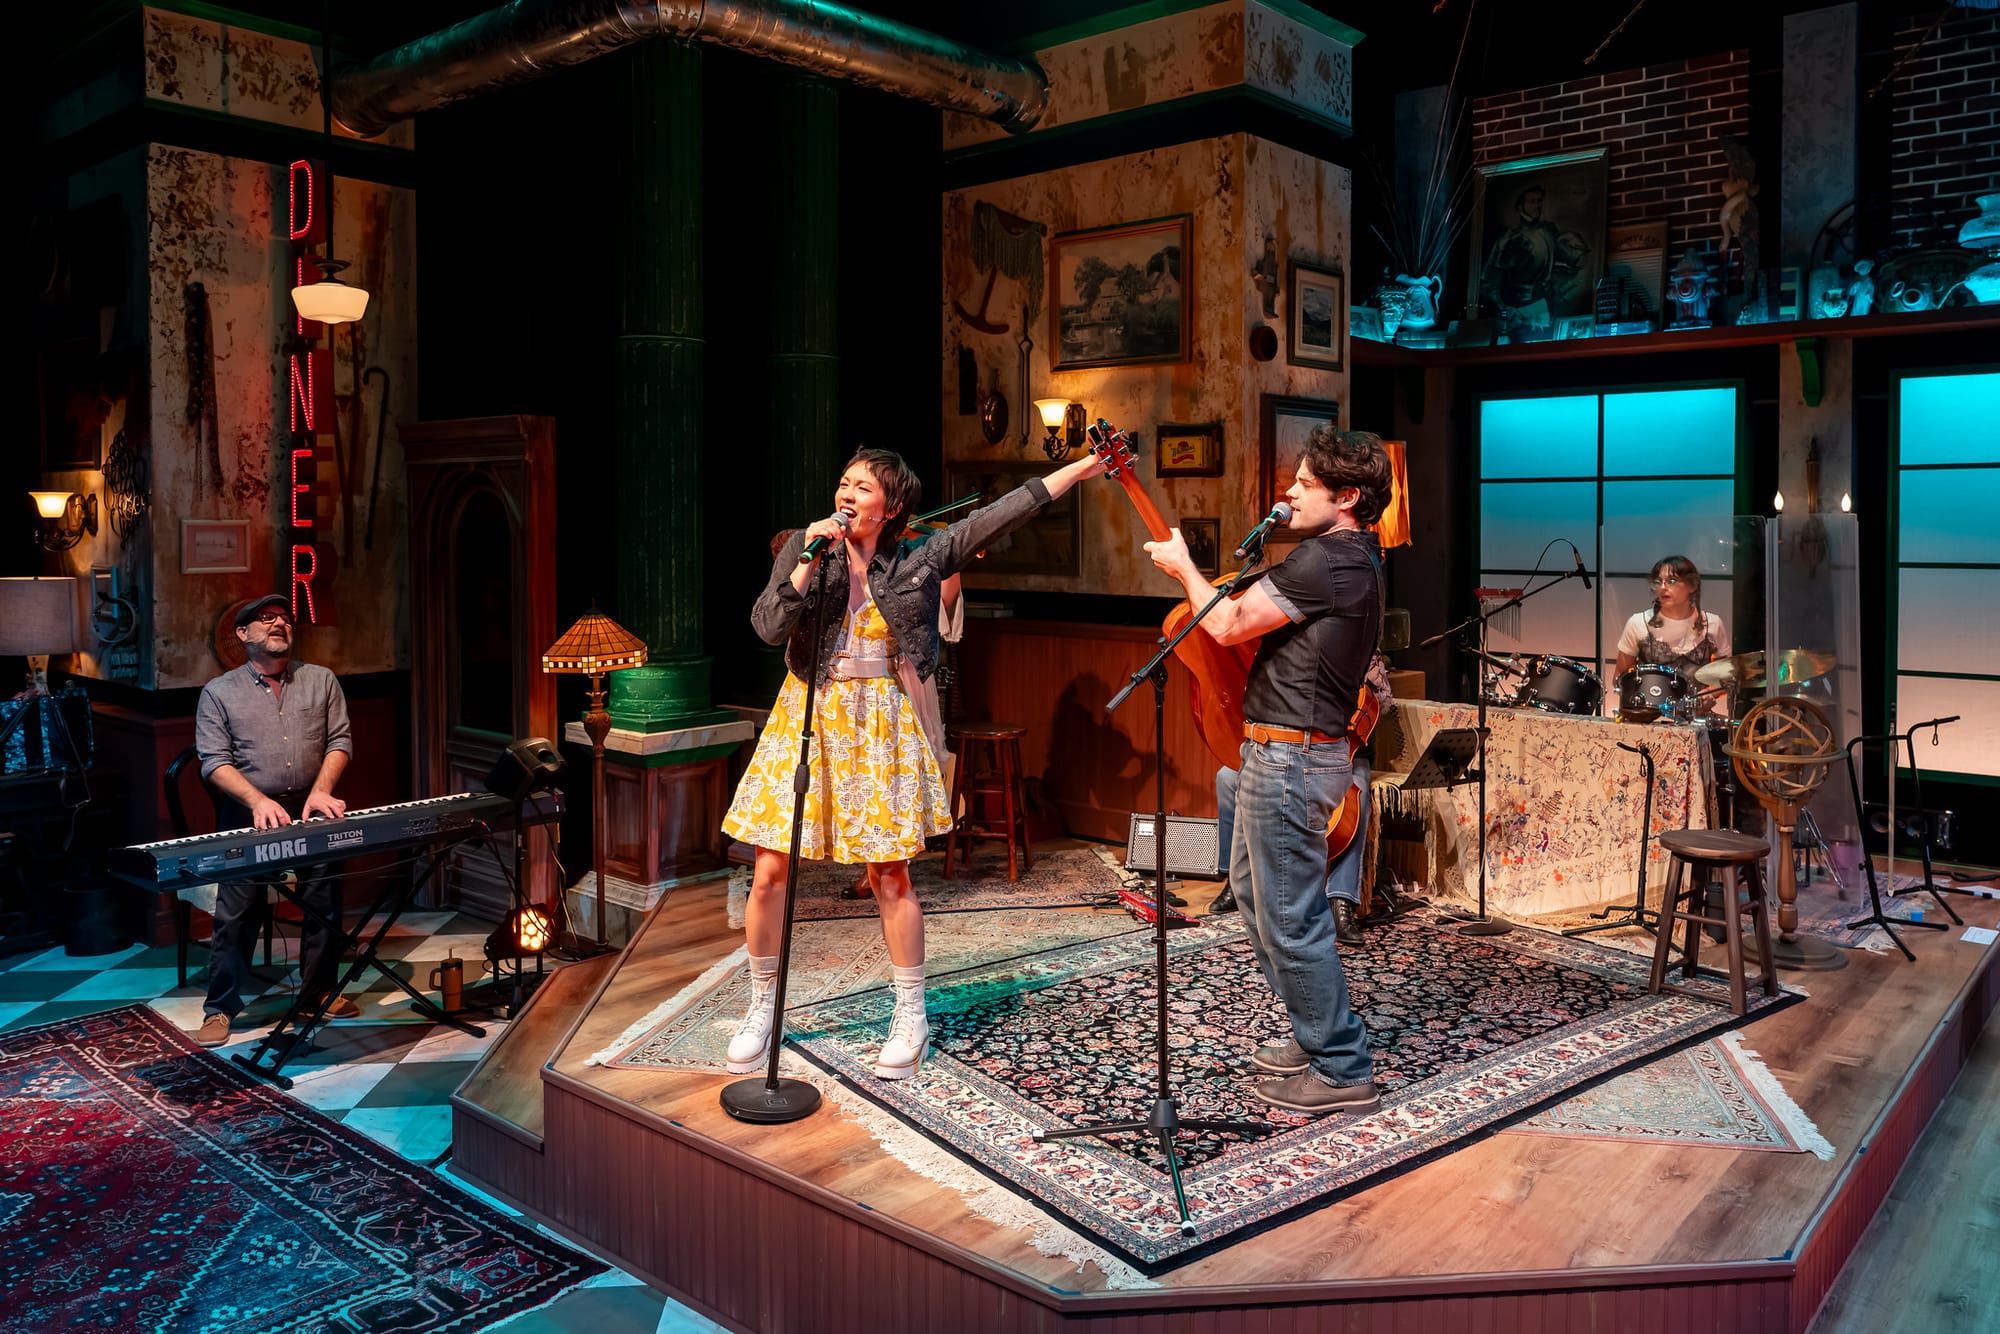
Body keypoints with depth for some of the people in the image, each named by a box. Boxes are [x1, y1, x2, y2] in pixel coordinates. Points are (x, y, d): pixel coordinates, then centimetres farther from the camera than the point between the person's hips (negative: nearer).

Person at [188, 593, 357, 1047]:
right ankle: (220, 1008, 10)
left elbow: (340, 740, 3)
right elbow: (215, 761, -5)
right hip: (249, 816, -2)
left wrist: (321, 790, -14)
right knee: (236, 915, -2)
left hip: (312, 810, 2)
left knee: (324, 905, 8)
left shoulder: (321, 680, 8)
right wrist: (259, 801, -20)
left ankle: (320, 991, 24)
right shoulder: (219, 692, 2)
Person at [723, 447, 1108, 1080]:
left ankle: (911, 1017, 19)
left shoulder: (919, 559, 0)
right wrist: (810, 560, -16)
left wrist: (1079, 467, -1)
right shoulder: (803, 547, 2)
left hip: (880, 725, -1)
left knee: (889, 876, 2)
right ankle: (762, 1007, 21)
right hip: (808, 719, 1)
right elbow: (768, 627, -9)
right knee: (769, 871, 1)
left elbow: (998, 516, -1)